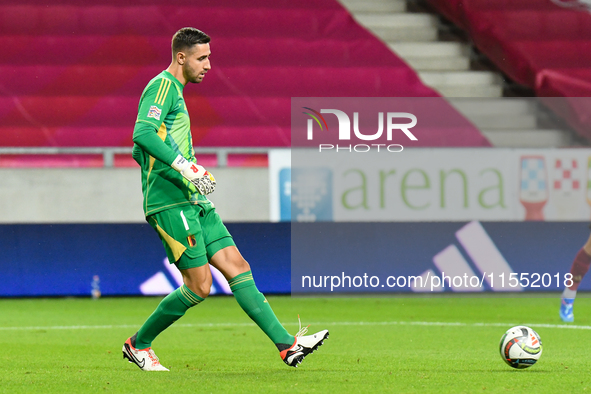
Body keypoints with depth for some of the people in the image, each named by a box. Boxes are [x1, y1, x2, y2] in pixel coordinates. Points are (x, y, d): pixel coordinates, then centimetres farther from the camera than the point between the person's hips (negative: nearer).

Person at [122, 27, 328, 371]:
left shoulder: (174, 91, 22)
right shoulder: (162, 86, -8)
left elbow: (140, 152, 28)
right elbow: (143, 134, -25)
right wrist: (184, 165, -28)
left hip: (193, 201, 10)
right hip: (171, 202, -10)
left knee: (237, 266, 1)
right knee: (199, 286, -9)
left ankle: (287, 345, -4)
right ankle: (138, 345, 7)